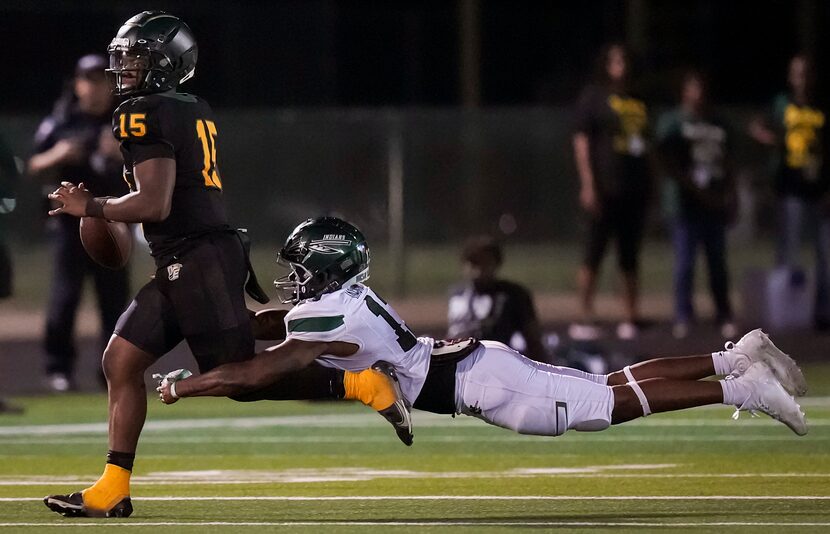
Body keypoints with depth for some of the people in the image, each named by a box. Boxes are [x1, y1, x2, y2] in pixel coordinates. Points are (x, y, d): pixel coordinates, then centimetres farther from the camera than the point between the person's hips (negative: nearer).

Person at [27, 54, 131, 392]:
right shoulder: (59, 123, 4)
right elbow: (34, 168, 4)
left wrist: (122, 153, -15)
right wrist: (56, 155, -16)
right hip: (71, 221, -2)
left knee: (115, 296, 3)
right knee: (64, 295, -6)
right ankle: (58, 367, -1)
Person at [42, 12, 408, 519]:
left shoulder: (144, 115, -13)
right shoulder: (197, 111, 14)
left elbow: (155, 205, -20)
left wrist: (90, 207, -7)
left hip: (198, 262, -10)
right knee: (121, 359, 8)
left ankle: (365, 383, -5)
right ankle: (112, 489, 9)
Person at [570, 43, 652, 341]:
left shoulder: (638, 101, 16)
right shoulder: (593, 96, -1)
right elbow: (581, 141, -6)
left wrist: (649, 185, 15)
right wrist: (588, 185, -15)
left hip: (635, 189, 6)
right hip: (605, 190, -6)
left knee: (629, 259, 8)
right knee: (593, 255, -5)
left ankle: (630, 318, 12)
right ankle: (585, 319, -3)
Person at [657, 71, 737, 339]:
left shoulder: (717, 125, 18)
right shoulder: (672, 122, 1)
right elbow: (670, 164, -8)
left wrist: (731, 195, 7)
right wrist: (696, 190, -15)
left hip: (715, 203, 5)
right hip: (687, 199, -5)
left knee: (718, 262, 7)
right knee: (684, 262, -5)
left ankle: (725, 318, 10)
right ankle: (683, 318, -1)